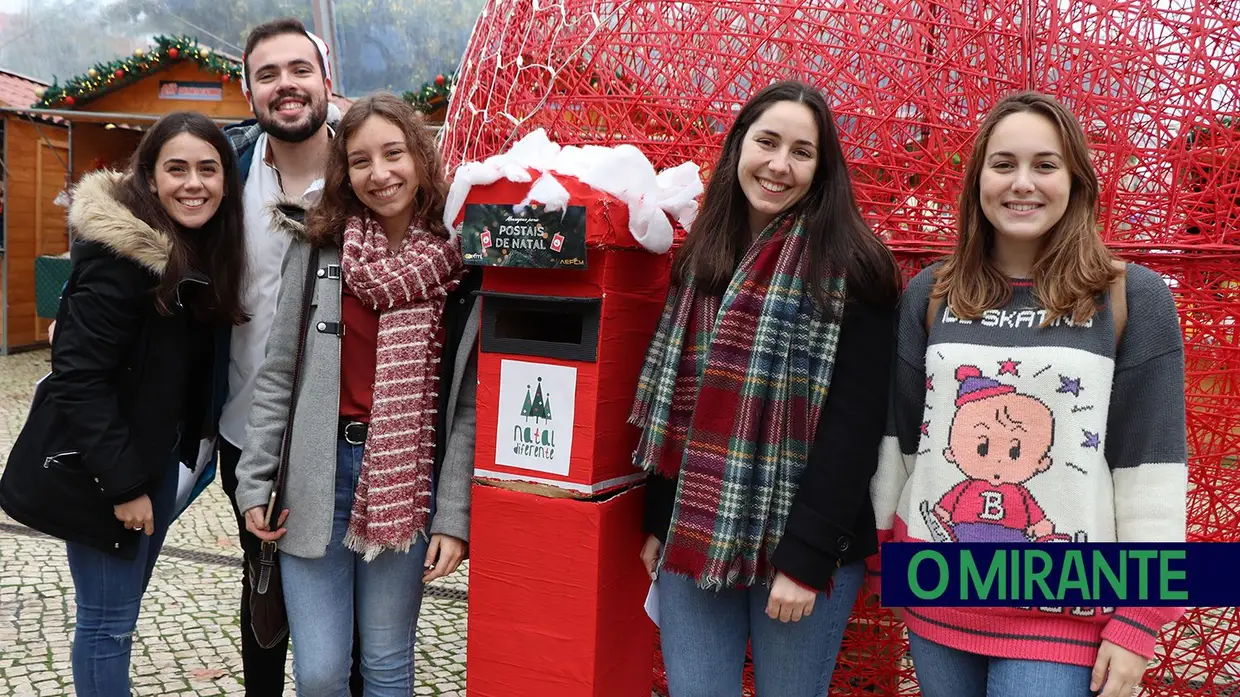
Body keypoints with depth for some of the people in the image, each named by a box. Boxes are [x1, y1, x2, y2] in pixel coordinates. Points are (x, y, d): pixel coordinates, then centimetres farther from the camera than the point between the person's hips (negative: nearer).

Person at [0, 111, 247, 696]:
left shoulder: (201, 249, 3)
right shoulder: (120, 253, -22)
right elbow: (80, 378, -23)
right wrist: (124, 483, -21)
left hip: (155, 452, 8)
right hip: (98, 469, -8)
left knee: (125, 600, 20)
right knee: (108, 619, 3)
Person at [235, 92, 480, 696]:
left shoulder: (462, 262, -2)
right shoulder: (316, 248, 0)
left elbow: (469, 402, -2)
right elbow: (278, 373, 4)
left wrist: (455, 516, -5)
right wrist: (254, 483, 1)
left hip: (408, 481, 0)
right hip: (316, 472, 1)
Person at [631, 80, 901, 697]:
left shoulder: (848, 267, -8)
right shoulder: (702, 258, 9)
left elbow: (855, 422, -13)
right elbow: (672, 405, 12)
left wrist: (807, 556, -17)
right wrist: (657, 522, 10)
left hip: (801, 549, -4)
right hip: (693, 540, 5)